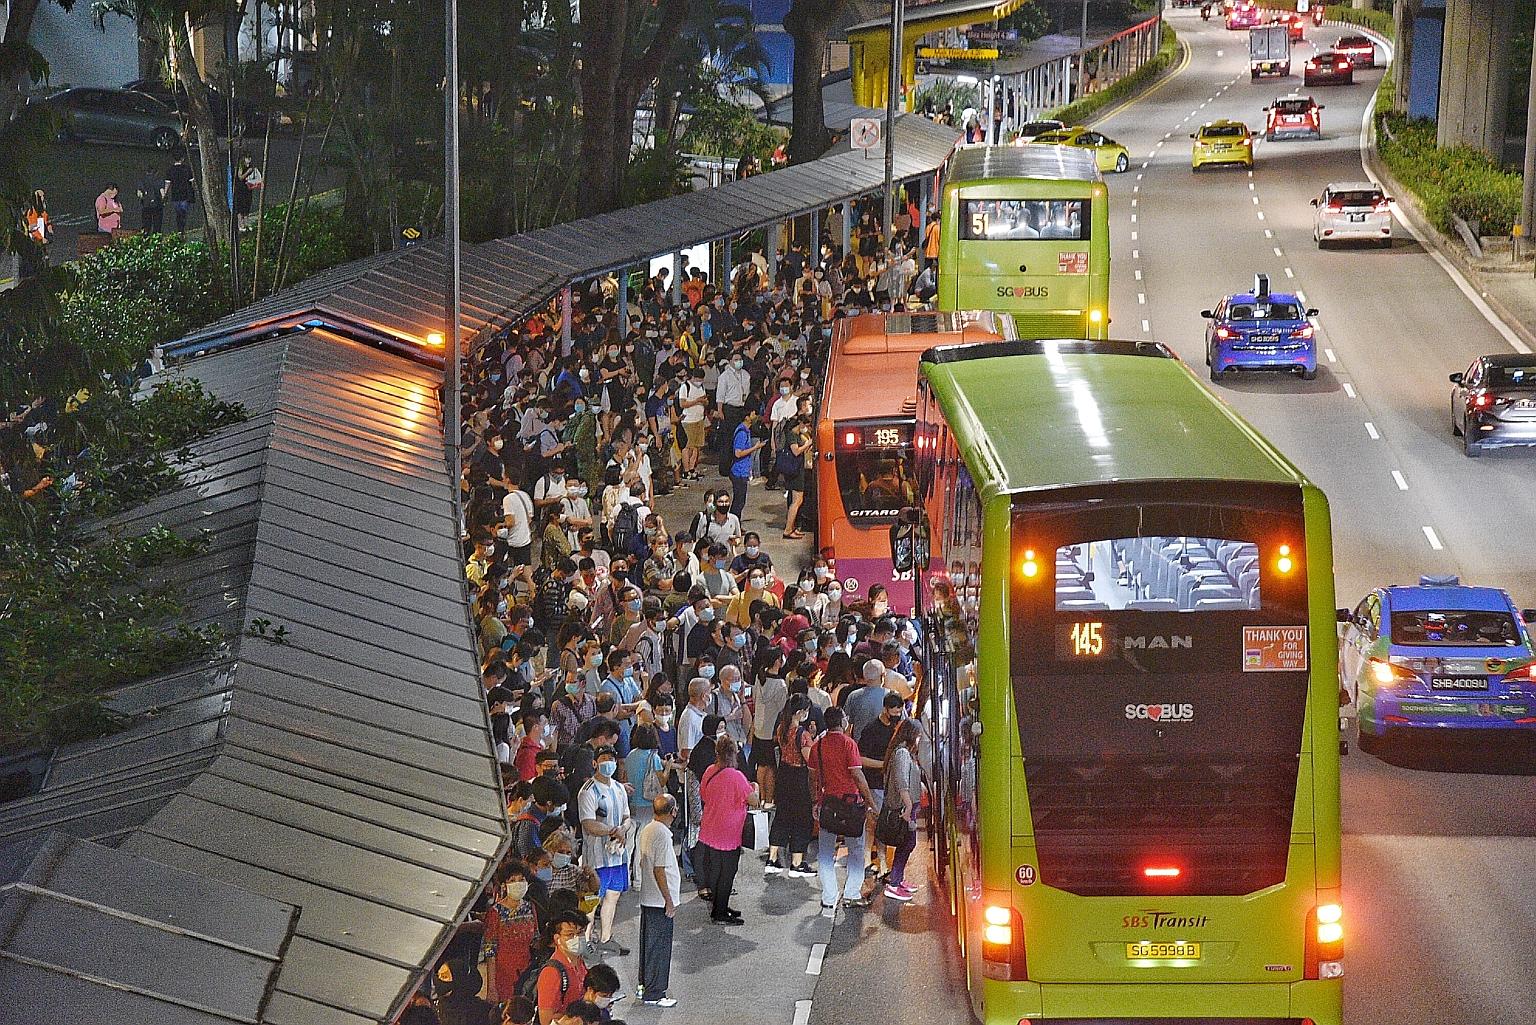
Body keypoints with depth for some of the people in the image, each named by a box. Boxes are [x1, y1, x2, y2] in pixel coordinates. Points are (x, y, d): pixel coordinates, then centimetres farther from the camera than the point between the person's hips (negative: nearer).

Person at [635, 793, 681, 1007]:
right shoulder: (662, 834, -21)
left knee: (648, 943, 19)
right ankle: (654, 994, 4)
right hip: (660, 901, -9)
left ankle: (644, 986, 28)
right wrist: (669, 901, -17)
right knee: (659, 947, -1)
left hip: (646, 898, 9)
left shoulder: (646, 831, 7)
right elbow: (659, 870, -22)